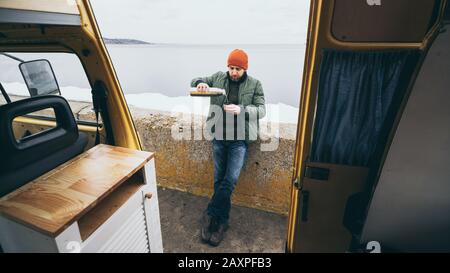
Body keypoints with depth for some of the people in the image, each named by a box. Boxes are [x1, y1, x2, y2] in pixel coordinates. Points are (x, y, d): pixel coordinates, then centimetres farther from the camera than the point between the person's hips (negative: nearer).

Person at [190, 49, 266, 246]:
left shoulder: (254, 85, 1)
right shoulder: (218, 78, 7)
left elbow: (261, 110, -4)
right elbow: (194, 82, 14)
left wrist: (241, 110, -22)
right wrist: (200, 83, -11)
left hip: (240, 139, -2)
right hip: (219, 137, 3)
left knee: (230, 180, -8)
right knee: (219, 179, 8)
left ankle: (210, 214, 13)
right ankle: (222, 221, 22)